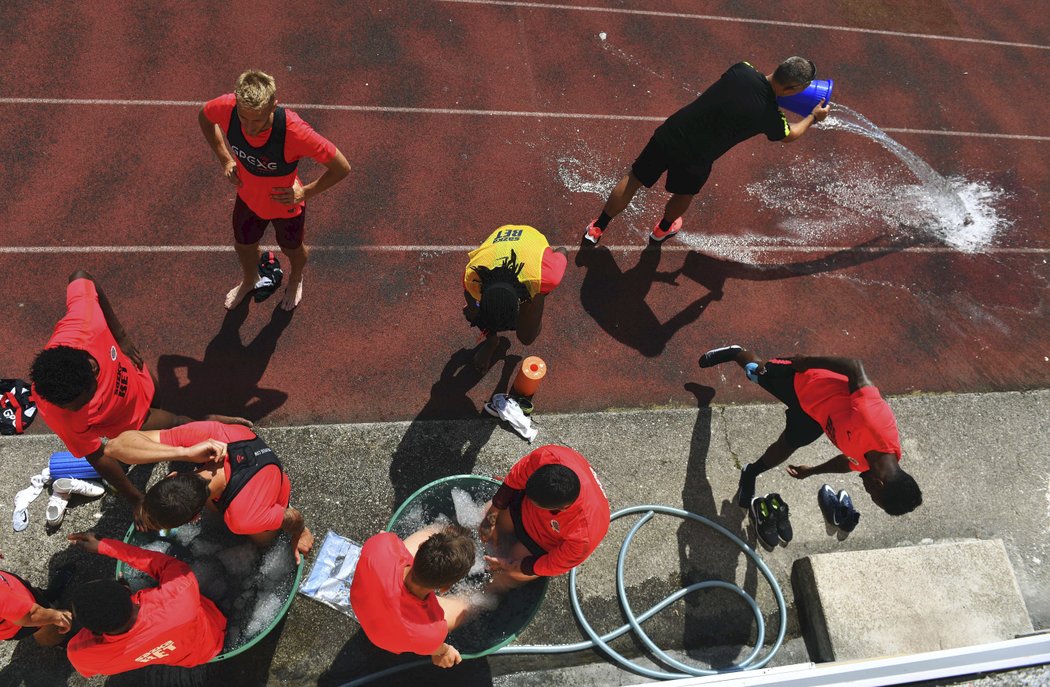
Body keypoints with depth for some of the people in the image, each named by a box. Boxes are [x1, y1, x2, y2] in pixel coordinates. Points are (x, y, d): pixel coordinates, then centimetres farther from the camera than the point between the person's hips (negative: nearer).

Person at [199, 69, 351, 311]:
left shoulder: (294, 131, -44)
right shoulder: (227, 108, -31)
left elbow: (342, 168, -32)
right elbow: (204, 116, -4)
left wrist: (305, 192, -25)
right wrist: (225, 159, -10)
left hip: (286, 206, -3)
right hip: (248, 198, 3)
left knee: (291, 249, 28)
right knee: (243, 245, 29)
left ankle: (296, 278, 66)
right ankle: (249, 281, 66)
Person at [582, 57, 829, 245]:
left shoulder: (742, 69, -6)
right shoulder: (768, 115, -14)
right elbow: (790, 135, 12)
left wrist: (770, 77, 21)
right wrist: (814, 117, 28)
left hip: (668, 134, 3)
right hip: (694, 160, -3)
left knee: (633, 180, 20)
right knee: (684, 195, 29)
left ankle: (597, 229, 32)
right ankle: (663, 229, 57)